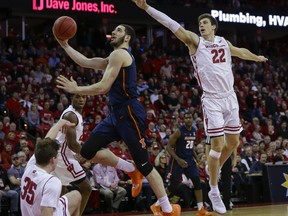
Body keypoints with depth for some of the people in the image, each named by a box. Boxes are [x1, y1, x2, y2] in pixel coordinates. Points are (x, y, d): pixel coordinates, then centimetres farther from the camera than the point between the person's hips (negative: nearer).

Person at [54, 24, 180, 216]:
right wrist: (65, 45, 21)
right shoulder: (115, 57, 20)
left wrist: (76, 89, -10)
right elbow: (86, 62, 24)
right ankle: (130, 169, 16)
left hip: (130, 113, -9)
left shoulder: (119, 54, -10)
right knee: (88, 151, 3)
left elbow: (103, 87, -17)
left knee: (144, 165, -5)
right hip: (116, 114, 9)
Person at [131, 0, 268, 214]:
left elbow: (240, 52, 34)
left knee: (234, 142, 10)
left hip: (230, 97, 5)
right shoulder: (195, 40, -2)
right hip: (212, 100, -5)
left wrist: (257, 57, 51)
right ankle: (214, 191, 5)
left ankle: (214, 170, 35)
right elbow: (171, 24, -12)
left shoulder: (223, 42, 12)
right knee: (217, 145, -7)